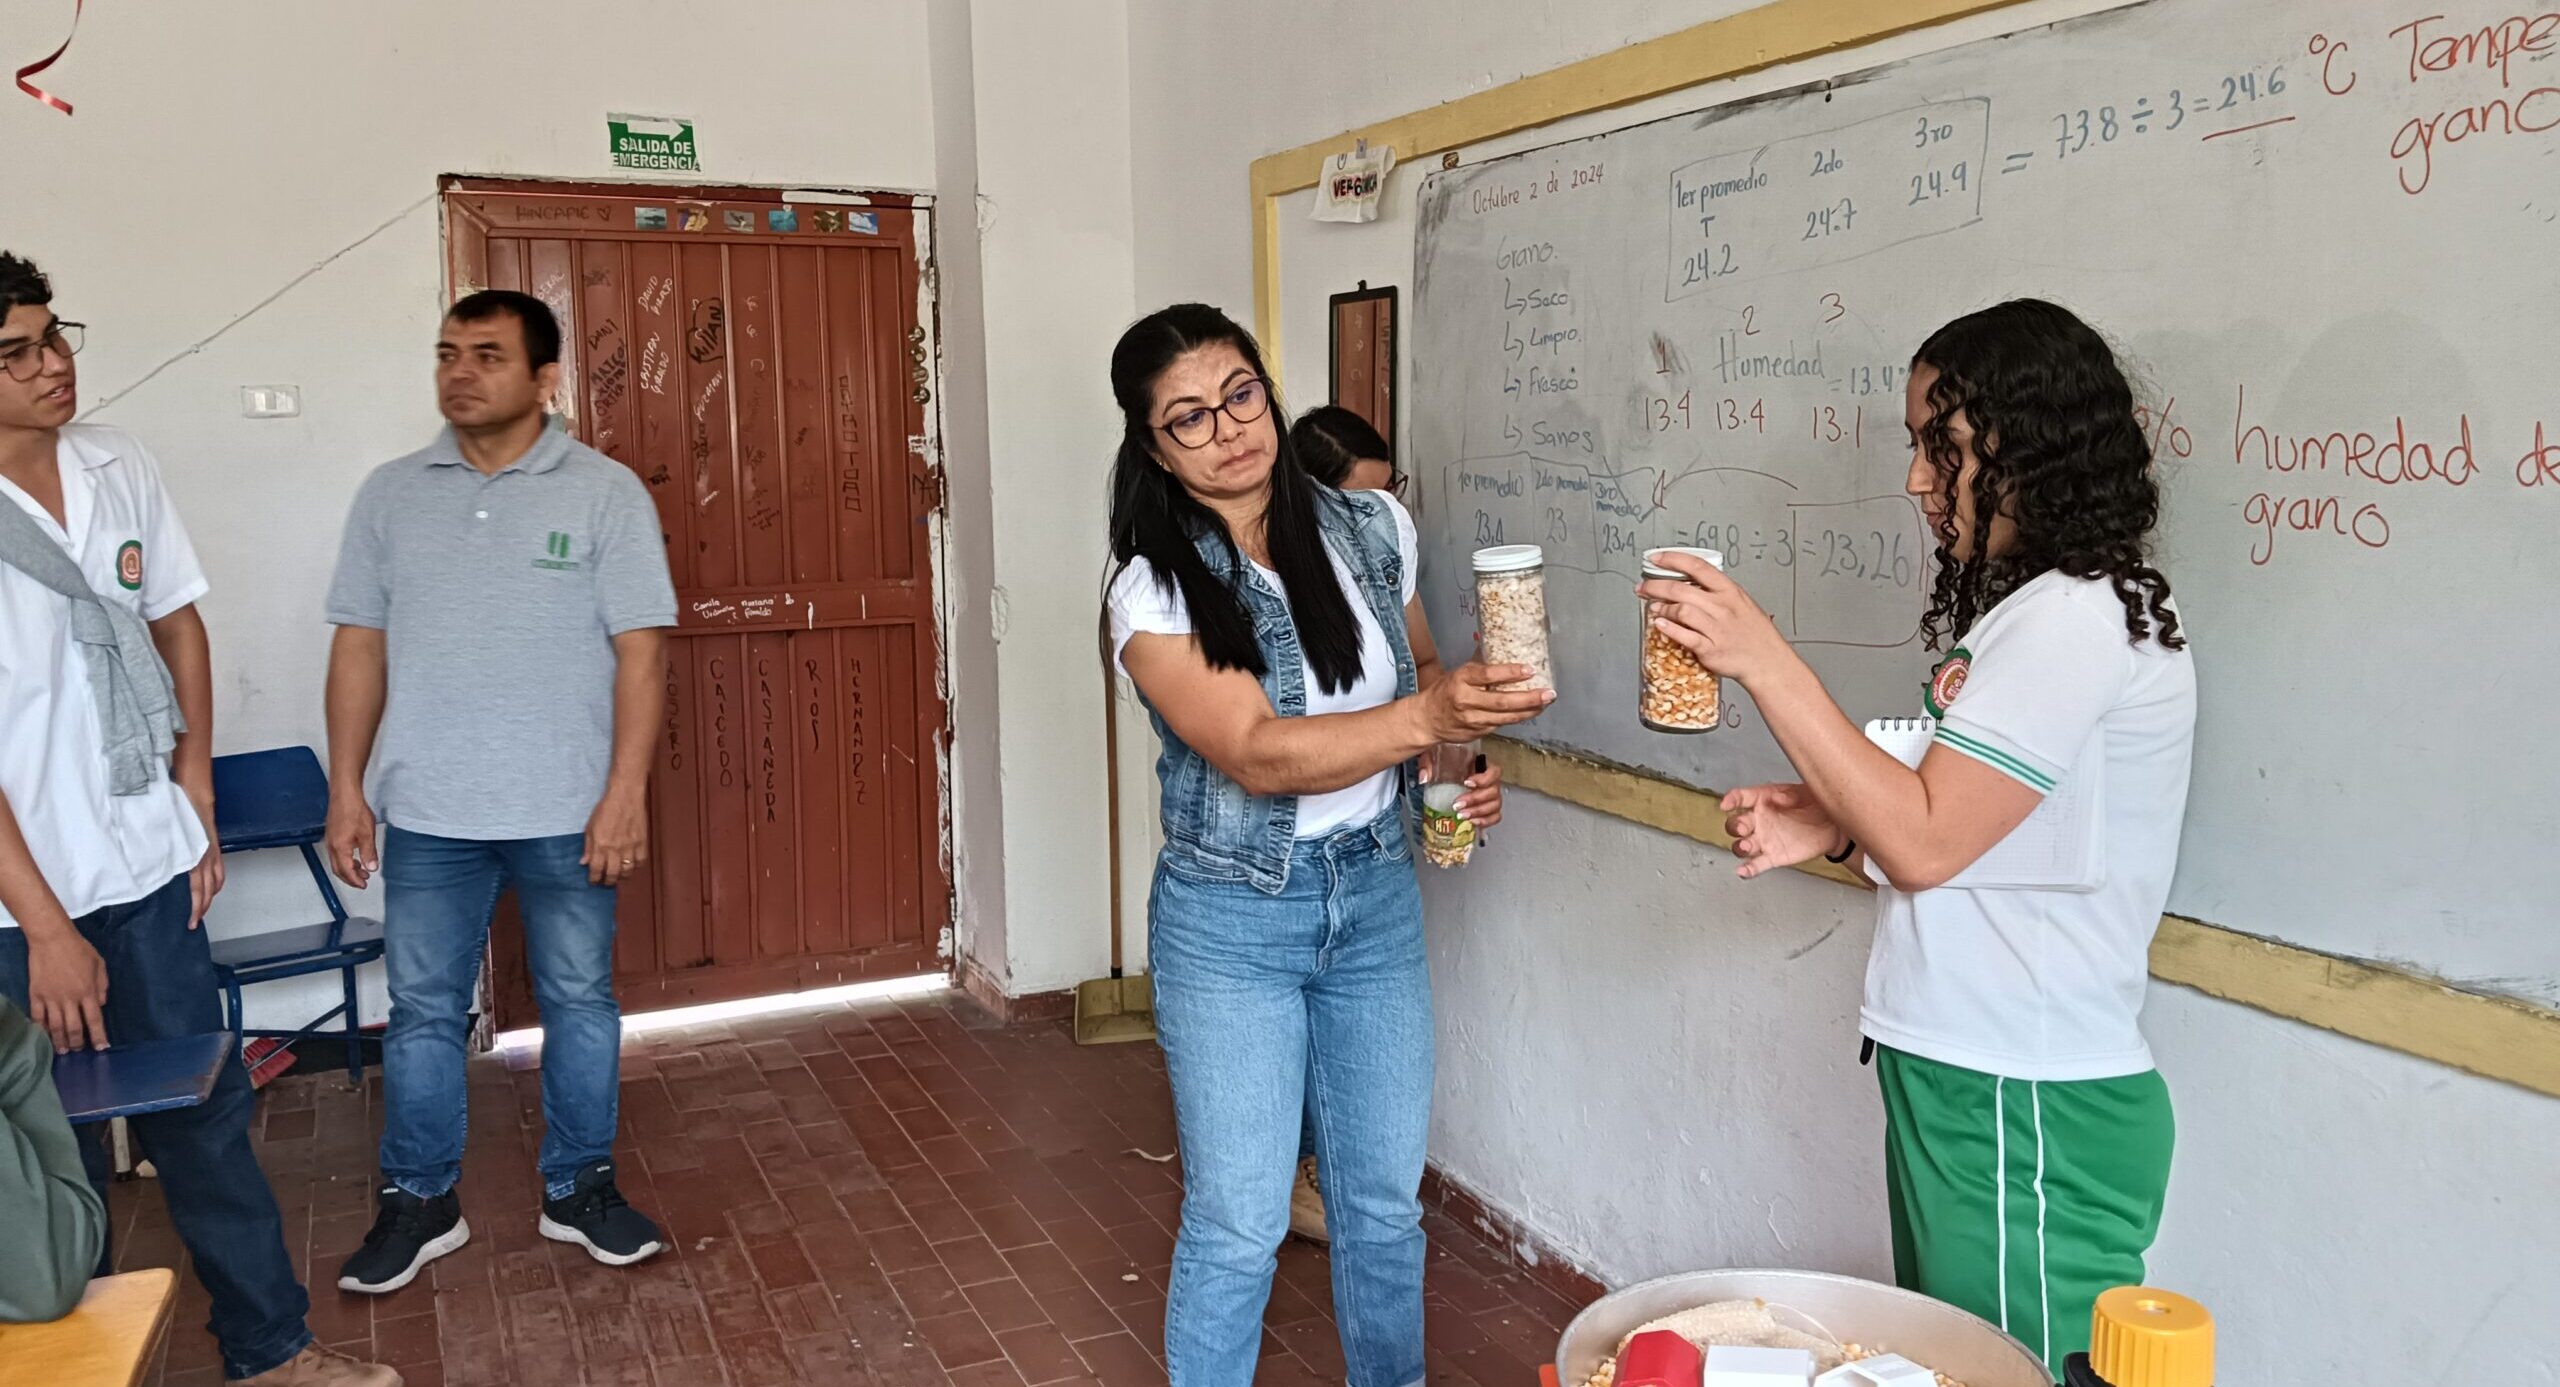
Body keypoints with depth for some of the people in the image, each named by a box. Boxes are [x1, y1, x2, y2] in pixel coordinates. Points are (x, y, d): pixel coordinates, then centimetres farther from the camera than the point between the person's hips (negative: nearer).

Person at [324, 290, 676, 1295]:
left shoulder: (606, 492, -5)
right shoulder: (392, 494, 4)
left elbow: (640, 648, -8)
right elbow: (360, 644, 7)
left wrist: (626, 790, -13)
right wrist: (346, 786, 3)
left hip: (567, 810, -2)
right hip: (426, 813, 2)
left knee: (579, 1001, 9)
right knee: (423, 1010, 11)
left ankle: (579, 1188, 26)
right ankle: (419, 1202, 27)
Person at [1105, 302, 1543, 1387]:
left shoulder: (1372, 529, -2)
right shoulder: (1154, 592, -15)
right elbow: (1259, 753, -26)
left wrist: (1464, 764, -4)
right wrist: (1427, 716, -40)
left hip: (1376, 897, 4)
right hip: (1232, 920, -4)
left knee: (1384, 1204, 16)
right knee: (1237, 1224, 5)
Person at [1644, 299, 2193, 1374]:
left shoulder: (2078, 618, -17)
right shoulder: (2028, 607, 14)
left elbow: (1925, 842, -22)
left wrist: (1763, 660, -21)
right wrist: (1834, 826, 2)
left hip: (2024, 1111, -10)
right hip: (1962, 1081, 10)